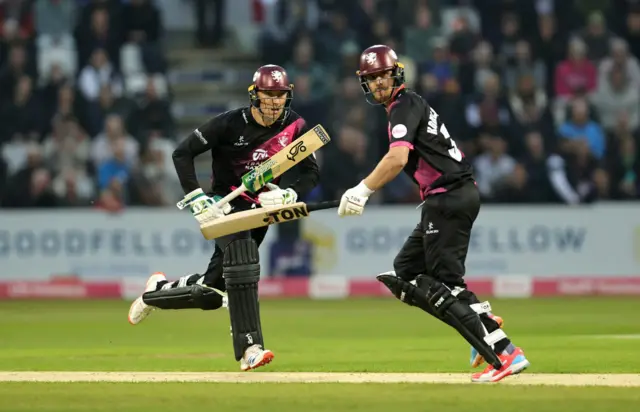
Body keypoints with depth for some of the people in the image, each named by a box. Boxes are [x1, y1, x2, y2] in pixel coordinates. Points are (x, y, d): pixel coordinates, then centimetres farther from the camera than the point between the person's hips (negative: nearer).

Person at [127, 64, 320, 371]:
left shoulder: (294, 127, -4)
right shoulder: (231, 124, -15)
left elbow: (311, 172, 1)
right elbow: (182, 153, -11)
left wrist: (289, 195, -19)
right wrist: (196, 199, -20)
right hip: (225, 206, -5)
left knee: (211, 294, 2)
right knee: (242, 254, -35)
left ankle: (158, 290, 33)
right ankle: (249, 348, -37)